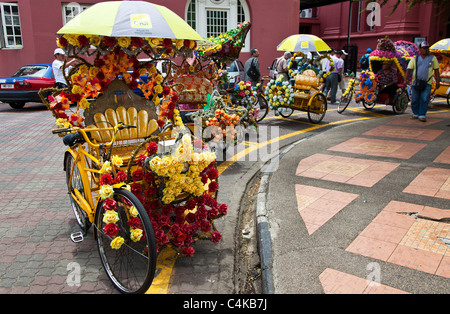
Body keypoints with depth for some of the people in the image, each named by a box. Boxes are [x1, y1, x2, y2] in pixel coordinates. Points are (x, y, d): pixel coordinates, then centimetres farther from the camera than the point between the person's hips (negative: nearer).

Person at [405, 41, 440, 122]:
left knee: (424, 100, -11)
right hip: (415, 83, 1)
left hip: (427, 83, -1)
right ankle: (416, 114, 22)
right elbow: (408, 70, 0)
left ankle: (422, 115, -7)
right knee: (414, 100, 4)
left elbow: (436, 70, 11)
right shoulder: (414, 59, 10)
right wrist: (406, 79, -16)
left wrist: (438, 82, 5)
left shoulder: (433, 58, 11)